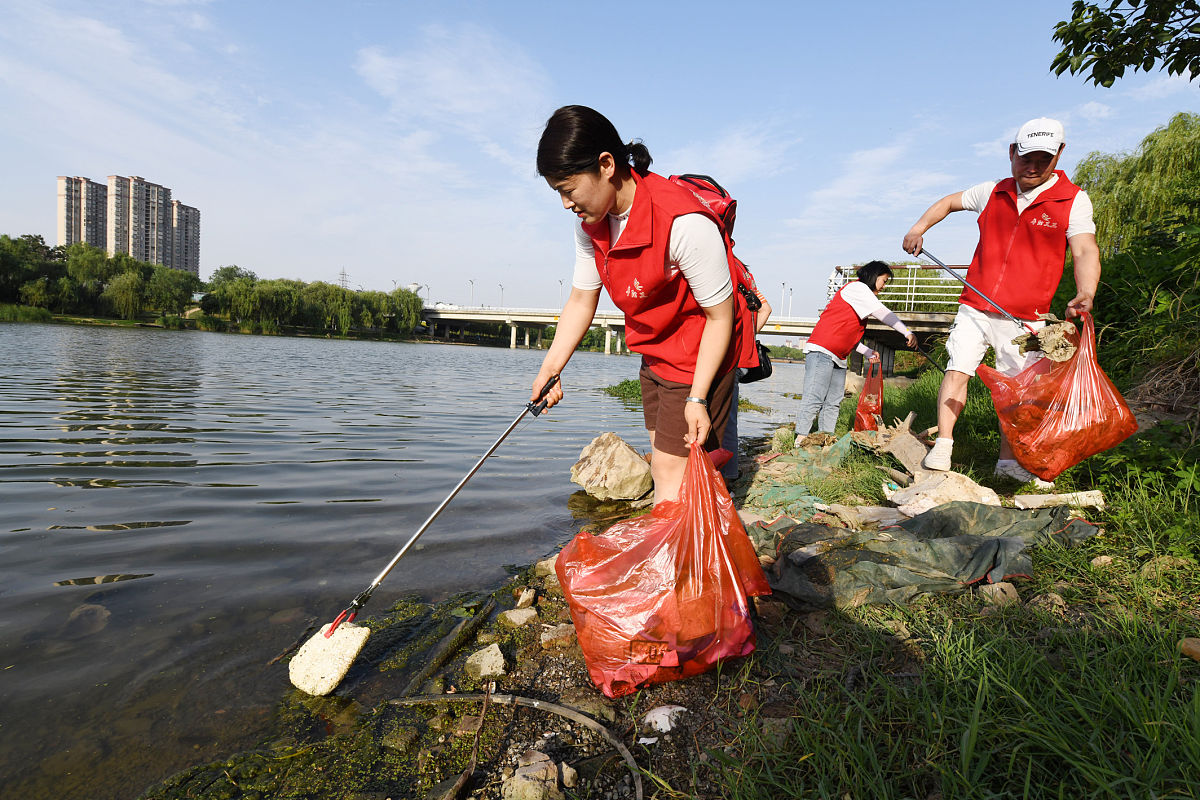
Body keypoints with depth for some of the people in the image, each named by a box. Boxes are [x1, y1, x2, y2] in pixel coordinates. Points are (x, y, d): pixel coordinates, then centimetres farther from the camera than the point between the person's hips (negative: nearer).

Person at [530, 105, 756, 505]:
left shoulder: (684, 223, -31)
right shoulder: (590, 225, -6)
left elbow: (720, 316, -24)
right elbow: (581, 300, 4)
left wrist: (696, 398, -25)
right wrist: (551, 367, -5)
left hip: (702, 356, -8)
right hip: (655, 355, 8)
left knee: (673, 470, -9)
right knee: (661, 467, 17)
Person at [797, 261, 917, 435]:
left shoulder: (862, 296, 26)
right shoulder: (857, 287, -2)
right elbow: (882, 313, -11)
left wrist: (868, 352, 18)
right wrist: (907, 332, -10)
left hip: (838, 358, 11)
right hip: (822, 351, -10)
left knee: (833, 403, 5)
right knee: (814, 399, -15)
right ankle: (801, 439, -15)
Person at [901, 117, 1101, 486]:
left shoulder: (1073, 200, -2)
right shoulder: (992, 192, 7)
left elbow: (1085, 252, -11)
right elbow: (949, 202, 24)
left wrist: (1085, 294, -29)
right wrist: (919, 228, 8)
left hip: (1024, 317, -1)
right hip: (975, 307, 2)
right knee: (958, 368, -11)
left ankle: (1008, 460, 14)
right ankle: (942, 446, -8)